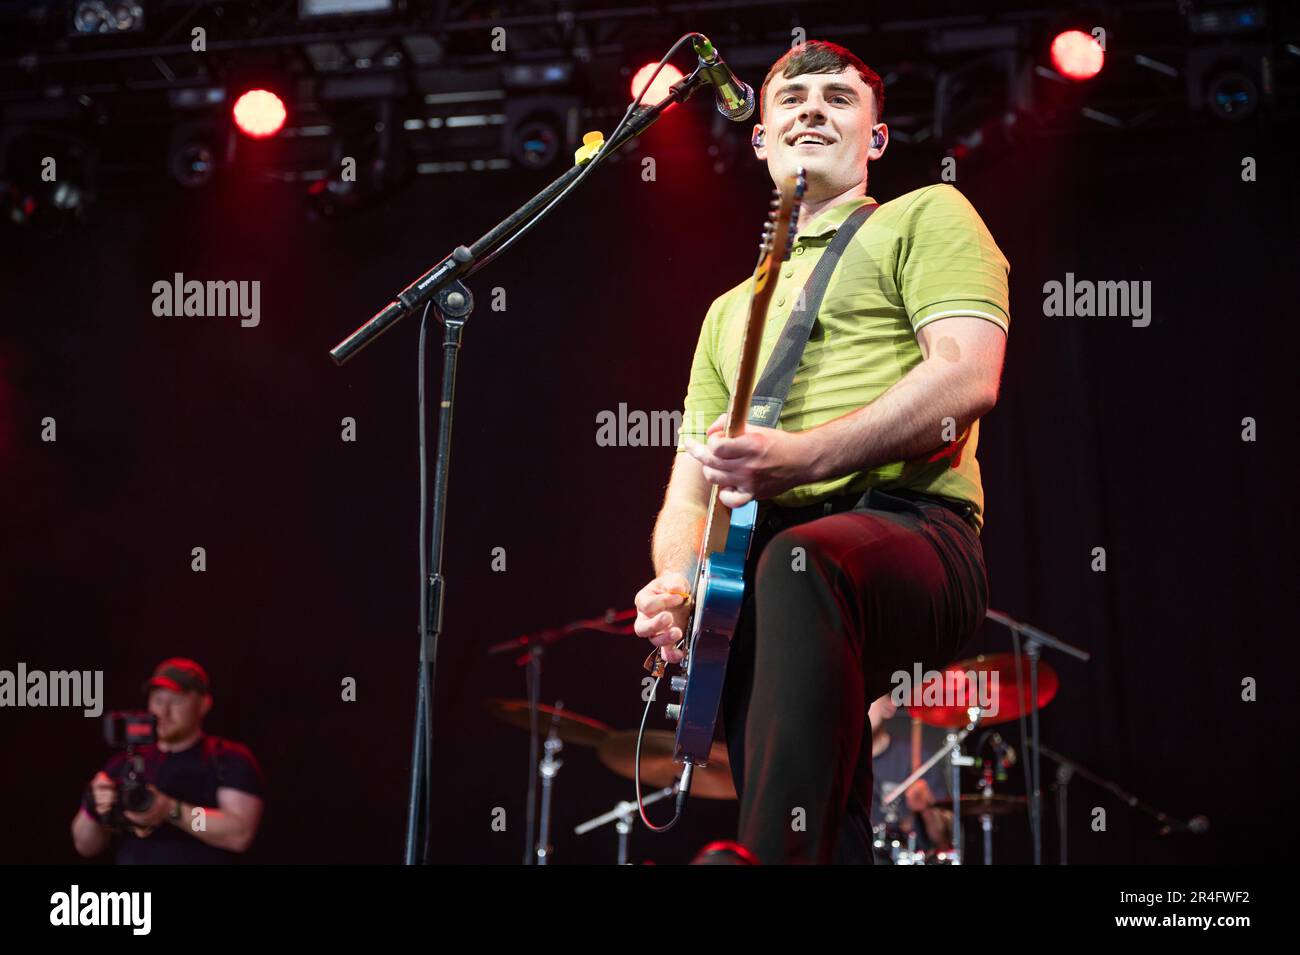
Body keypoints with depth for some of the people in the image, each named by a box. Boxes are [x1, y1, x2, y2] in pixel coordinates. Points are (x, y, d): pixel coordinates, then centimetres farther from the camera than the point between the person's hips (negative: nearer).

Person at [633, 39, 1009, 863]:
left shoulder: (925, 218, 15)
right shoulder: (731, 311, 33)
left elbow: (969, 378, -5)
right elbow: (689, 495, 27)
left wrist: (802, 456, -17)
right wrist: (677, 584, 2)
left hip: (910, 526, -5)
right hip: (758, 569, 6)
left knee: (799, 567, -41)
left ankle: (772, 853, -51)